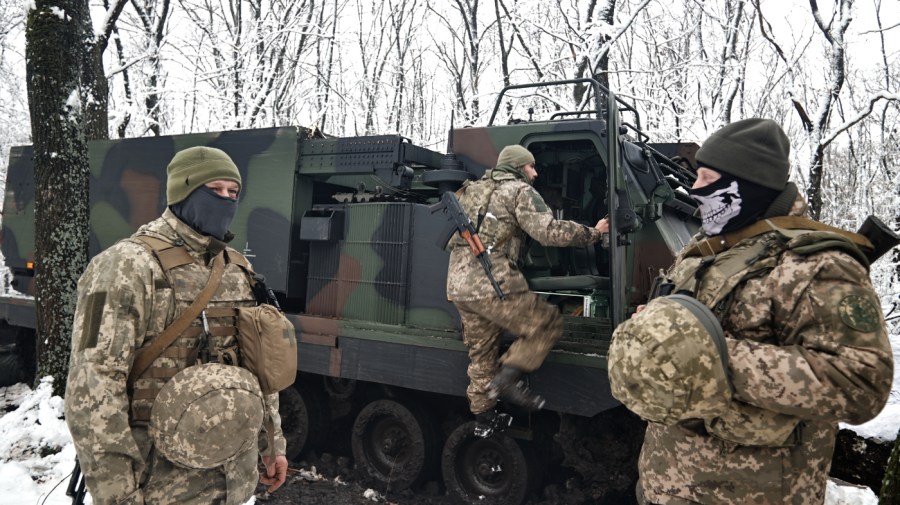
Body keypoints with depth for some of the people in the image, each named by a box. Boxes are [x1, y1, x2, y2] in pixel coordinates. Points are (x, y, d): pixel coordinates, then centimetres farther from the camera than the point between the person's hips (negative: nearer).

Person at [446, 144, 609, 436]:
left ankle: (482, 417, 27)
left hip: (458, 285, 8)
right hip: (492, 283, -8)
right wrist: (593, 232, -3)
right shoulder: (518, 191, 0)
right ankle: (507, 379, -5)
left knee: (481, 352, 19)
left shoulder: (472, 190, 23)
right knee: (547, 324, 4)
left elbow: (454, 238, 28)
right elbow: (549, 231, -12)